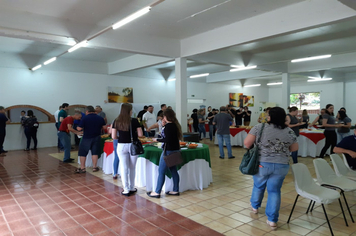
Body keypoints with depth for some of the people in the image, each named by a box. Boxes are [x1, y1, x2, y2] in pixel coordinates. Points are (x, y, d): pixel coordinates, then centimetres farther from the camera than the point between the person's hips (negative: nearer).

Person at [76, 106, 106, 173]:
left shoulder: (84, 118, -11)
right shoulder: (100, 118, 0)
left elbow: (79, 128, -14)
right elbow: (104, 127, 4)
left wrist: (77, 127, 8)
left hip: (86, 138, -3)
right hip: (97, 137, 3)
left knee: (83, 153, 9)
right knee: (95, 152, 10)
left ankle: (82, 168, 13)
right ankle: (94, 167, 15)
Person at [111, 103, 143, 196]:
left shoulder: (117, 122, -2)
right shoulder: (134, 121, -9)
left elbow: (113, 136, 0)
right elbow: (140, 134, -8)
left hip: (121, 146, 1)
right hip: (133, 146, -1)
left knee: (124, 168, 8)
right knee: (132, 168, 13)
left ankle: (126, 190, 11)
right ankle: (132, 188, 24)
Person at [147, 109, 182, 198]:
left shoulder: (168, 126, -17)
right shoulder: (175, 125, 9)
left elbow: (167, 139, -22)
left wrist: (157, 140, -9)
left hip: (169, 151, -9)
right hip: (175, 150, 9)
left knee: (161, 171, 0)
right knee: (173, 170, 15)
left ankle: (157, 192, 7)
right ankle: (175, 190, 22)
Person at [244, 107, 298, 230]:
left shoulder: (259, 127, -9)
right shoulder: (289, 131, 0)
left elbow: (247, 143, -10)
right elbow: (294, 148, 10)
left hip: (262, 163, -1)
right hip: (281, 165, 2)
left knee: (258, 185, 20)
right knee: (274, 190, 11)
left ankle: (255, 206, 40)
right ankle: (272, 220, 11)